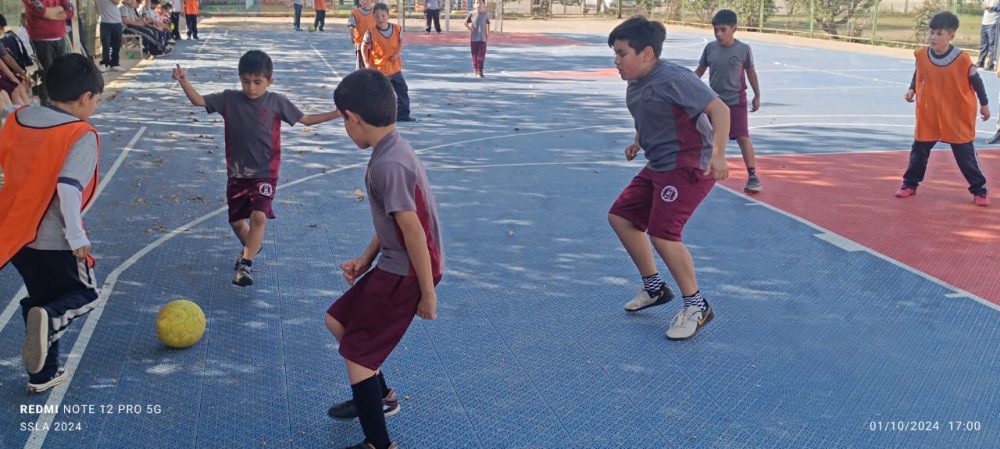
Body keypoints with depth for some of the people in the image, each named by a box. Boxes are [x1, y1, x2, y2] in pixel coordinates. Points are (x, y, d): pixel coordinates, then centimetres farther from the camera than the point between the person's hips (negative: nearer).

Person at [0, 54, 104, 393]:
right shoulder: (81, 136, -17)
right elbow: (69, 189, -26)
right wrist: (77, 238, -20)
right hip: (55, 241, -6)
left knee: (41, 301, 24)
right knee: (84, 295, 15)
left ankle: (43, 374, 30)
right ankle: (50, 320, -17)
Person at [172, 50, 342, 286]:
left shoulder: (277, 102, -7)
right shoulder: (230, 99, -4)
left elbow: (305, 119, 1)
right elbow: (199, 100, -3)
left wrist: (336, 114, -7)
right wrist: (184, 82, -21)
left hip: (265, 174, -3)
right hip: (237, 174, 3)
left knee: (259, 216, -22)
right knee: (236, 220, 15)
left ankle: (245, 264, -9)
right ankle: (252, 246, 46)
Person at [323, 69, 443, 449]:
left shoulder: (387, 165, -26)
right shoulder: (393, 150, 5)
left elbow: (414, 233, -25)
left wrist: (427, 293, -18)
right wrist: (366, 259, 16)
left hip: (405, 273, -10)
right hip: (393, 265, 10)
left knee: (356, 353, 2)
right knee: (337, 320, 22)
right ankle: (381, 397, 41)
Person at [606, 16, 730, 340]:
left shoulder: (673, 80, -20)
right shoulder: (635, 86, 7)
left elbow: (719, 109, -23)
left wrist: (717, 155, -32)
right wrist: (637, 143, 11)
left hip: (689, 167, -10)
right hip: (658, 167, 10)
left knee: (662, 233, -17)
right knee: (620, 216, 12)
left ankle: (696, 305, 1)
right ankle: (654, 287, 26)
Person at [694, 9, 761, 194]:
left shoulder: (743, 49, -8)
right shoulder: (710, 48, -2)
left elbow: (751, 72, 3)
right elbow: (699, 71, 8)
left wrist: (757, 96, 6)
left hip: (736, 101, -3)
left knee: (743, 137, -9)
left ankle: (753, 176, -5)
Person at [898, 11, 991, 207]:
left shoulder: (962, 59, -16)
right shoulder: (921, 55, -8)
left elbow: (976, 81, -3)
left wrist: (984, 104, 5)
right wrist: (912, 89, -4)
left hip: (957, 118, -3)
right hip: (928, 116, 3)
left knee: (965, 155, 4)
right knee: (918, 150, 9)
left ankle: (979, 190, 15)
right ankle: (910, 184, 25)